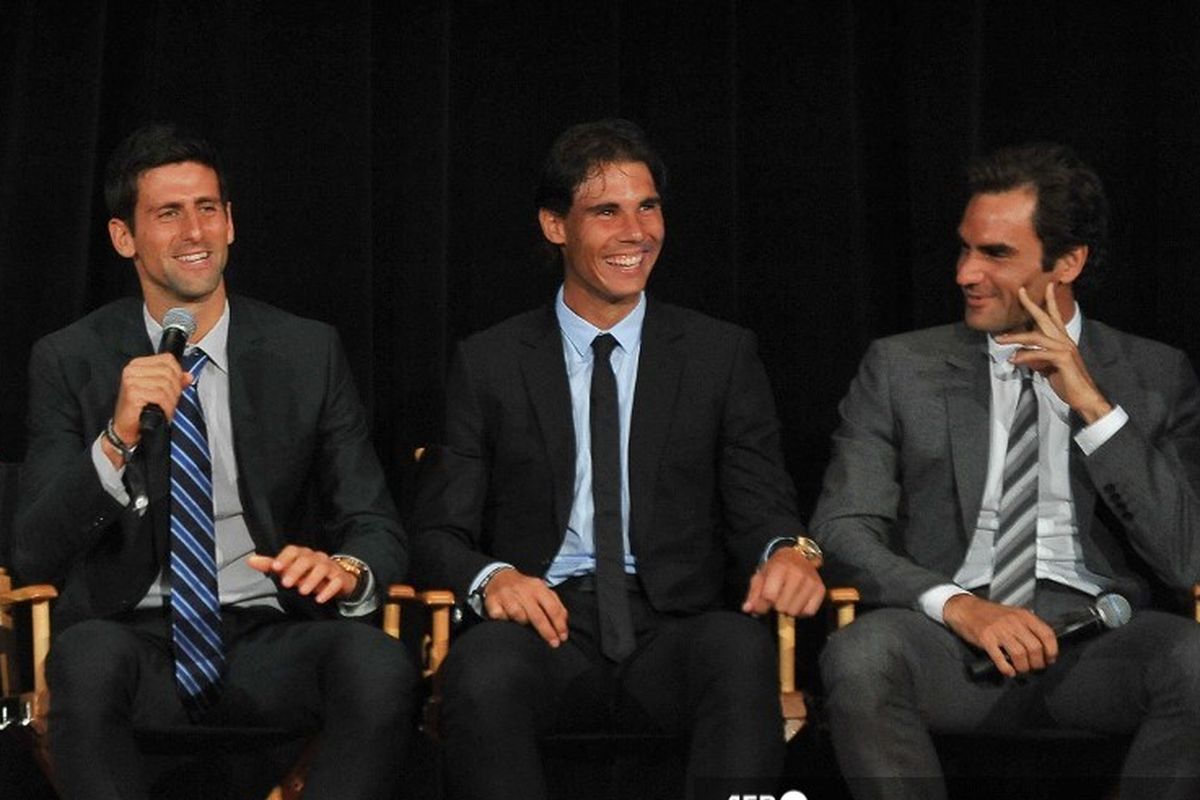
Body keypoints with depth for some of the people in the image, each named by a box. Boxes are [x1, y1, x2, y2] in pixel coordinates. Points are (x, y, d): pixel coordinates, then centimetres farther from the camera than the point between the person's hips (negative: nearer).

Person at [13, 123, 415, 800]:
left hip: (270, 641, 1)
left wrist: (347, 569, -17)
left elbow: (377, 526, 8)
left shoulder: (310, 352, 8)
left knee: (380, 662, -32)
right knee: (88, 658, -37)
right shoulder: (70, 361, 5)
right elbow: (35, 555, -2)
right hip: (136, 635, -1)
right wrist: (117, 439, -19)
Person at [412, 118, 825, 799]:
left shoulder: (723, 354, 13)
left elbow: (759, 506, 9)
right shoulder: (489, 364, 11)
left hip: (673, 633, 1)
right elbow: (439, 529, 9)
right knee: (483, 663, -36)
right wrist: (492, 578, -16)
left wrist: (788, 552, -17)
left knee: (742, 645, -35)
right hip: (542, 623, 0)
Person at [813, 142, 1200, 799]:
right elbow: (842, 527, 3)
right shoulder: (900, 368, 12)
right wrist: (954, 603, -16)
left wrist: (1091, 405, -7)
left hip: (1098, 638, 0)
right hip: (950, 638, 0)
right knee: (860, 655, -34)